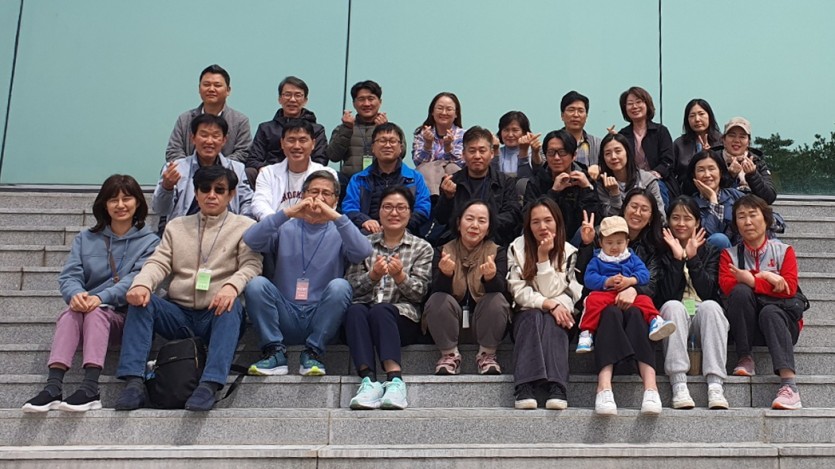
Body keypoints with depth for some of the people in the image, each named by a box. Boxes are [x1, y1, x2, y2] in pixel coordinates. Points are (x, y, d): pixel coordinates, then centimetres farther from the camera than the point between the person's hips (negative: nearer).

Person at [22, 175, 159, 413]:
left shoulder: (149, 241, 4)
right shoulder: (85, 239, 13)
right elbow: (69, 276, 1)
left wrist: (101, 298, -29)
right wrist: (76, 293, -24)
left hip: (125, 317, -2)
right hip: (85, 316, 3)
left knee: (96, 312, -34)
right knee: (70, 312, -31)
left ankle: (90, 388, -47)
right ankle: (53, 386, -44)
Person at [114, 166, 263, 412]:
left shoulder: (244, 226, 10)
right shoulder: (177, 226, 19)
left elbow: (251, 265, -5)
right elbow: (158, 263, 7)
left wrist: (232, 286, -28)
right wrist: (141, 283, -17)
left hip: (217, 314, -3)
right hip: (178, 315, 3)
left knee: (233, 305, -34)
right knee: (141, 299, -21)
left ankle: (210, 384, -45)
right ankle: (134, 381, -29)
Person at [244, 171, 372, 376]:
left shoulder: (339, 232, 8)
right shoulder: (285, 228, 10)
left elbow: (363, 252, -15)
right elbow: (250, 240, -9)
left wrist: (337, 217, -23)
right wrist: (287, 213, -18)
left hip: (321, 319, -1)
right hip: (284, 318, 1)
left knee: (339, 286, -27)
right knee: (256, 284, -23)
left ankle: (313, 352, -15)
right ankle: (275, 351, -12)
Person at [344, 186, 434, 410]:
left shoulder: (422, 248, 16)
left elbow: (419, 293, 3)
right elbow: (350, 286, 7)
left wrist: (400, 276, -16)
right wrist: (373, 276, -12)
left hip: (403, 318, -1)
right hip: (364, 314, 2)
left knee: (380, 310, -35)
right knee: (355, 310, -34)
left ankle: (395, 380, -48)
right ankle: (368, 380, -46)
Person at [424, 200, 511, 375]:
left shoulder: (498, 252, 0)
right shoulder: (443, 251, 0)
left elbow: (501, 291, -16)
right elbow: (438, 291, -13)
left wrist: (491, 276, -39)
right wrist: (446, 274, -35)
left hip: (485, 324, 0)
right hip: (449, 325, 0)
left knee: (497, 300, -27)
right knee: (437, 300, -27)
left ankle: (487, 355, -10)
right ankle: (450, 355, -10)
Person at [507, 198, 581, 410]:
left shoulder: (568, 252, -2)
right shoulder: (517, 247, -2)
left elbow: (551, 293, -12)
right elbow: (518, 292, -10)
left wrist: (544, 256, -20)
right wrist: (548, 304, -24)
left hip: (556, 316, 1)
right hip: (526, 315, 0)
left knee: (552, 320, -33)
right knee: (534, 317, -34)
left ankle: (557, 387, -46)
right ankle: (525, 387, -46)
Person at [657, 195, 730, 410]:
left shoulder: (710, 251, 13)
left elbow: (707, 292, -4)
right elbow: (666, 296, -7)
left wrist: (693, 258, -9)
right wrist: (677, 258, -10)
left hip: (703, 319, 1)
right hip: (674, 319, -1)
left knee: (710, 306, -31)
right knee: (673, 306, -32)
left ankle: (715, 386, -39)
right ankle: (679, 385, -41)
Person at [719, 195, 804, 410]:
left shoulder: (784, 251, 9)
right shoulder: (729, 254, 11)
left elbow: (789, 288, -8)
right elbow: (726, 286, -9)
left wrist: (751, 280, -17)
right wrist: (766, 278, -19)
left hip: (780, 318, -1)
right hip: (746, 326, 1)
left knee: (770, 312, -35)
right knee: (740, 291, -28)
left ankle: (789, 384, -47)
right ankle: (745, 359, -22)